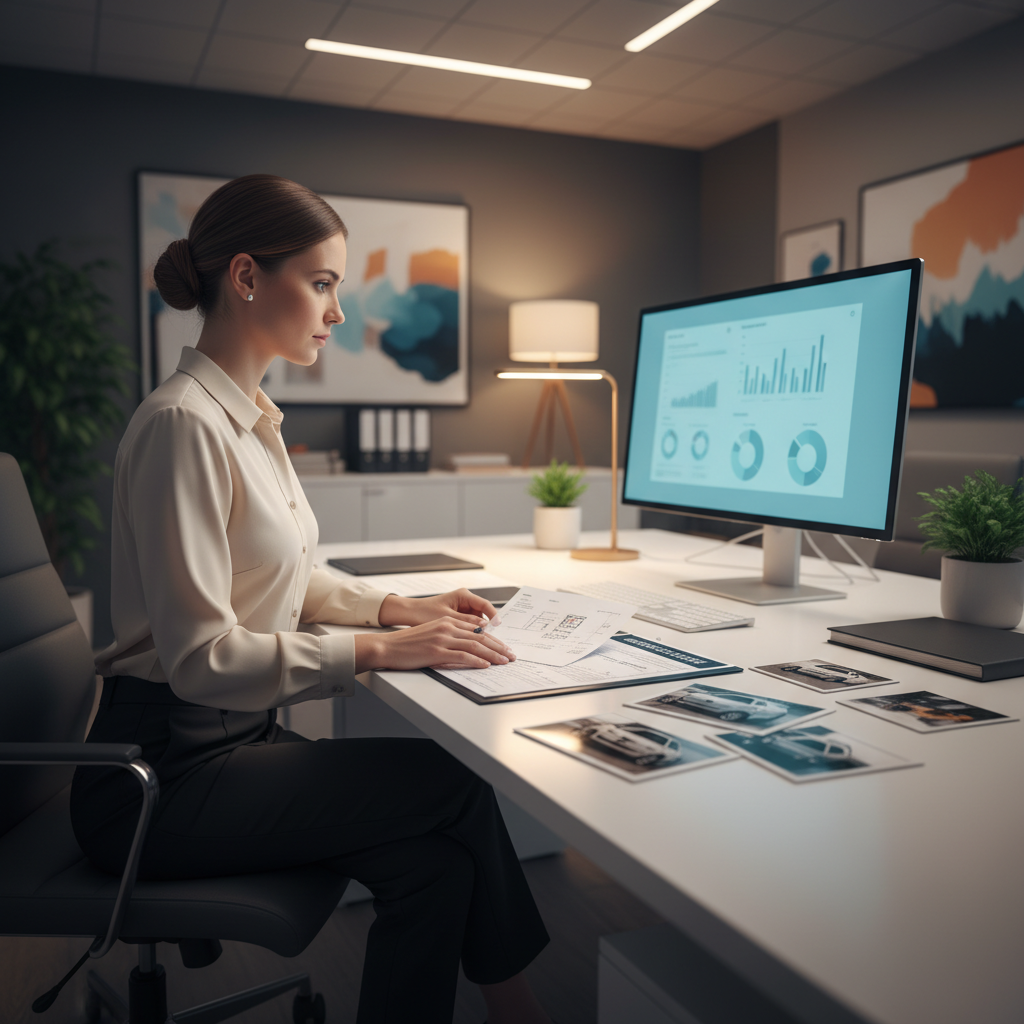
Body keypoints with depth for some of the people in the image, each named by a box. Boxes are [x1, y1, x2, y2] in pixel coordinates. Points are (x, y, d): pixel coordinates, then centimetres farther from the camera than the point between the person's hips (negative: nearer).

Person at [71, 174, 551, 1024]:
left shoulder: (252, 418, 10)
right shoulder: (183, 425, -20)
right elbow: (202, 657, -24)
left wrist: (395, 607, 5)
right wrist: (378, 651, -25)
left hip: (239, 735, 8)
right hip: (161, 774, -8)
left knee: (437, 863, -10)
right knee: (455, 781, -14)